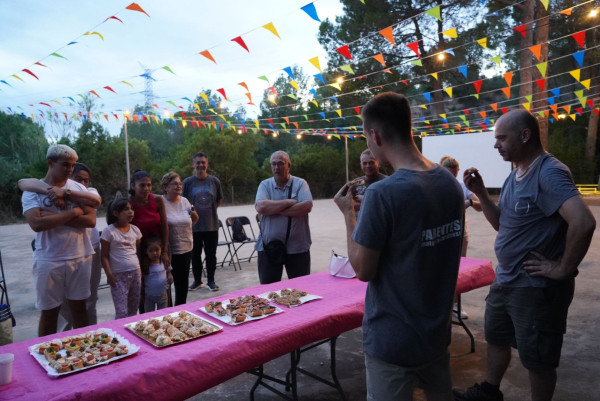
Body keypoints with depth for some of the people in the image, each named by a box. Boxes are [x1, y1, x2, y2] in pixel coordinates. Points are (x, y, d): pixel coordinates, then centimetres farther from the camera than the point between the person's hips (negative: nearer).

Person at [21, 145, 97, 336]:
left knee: (79, 307, 14)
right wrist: (72, 213, -15)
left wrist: (54, 217, -15)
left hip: (80, 257, 2)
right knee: (49, 311, 11)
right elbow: (36, 223, -20)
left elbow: (91, 220, -8)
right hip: (49, 261, -2)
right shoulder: (32, 190, -4)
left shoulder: (78, 188, 3)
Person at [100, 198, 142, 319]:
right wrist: (109, 274, -13)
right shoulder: (109, 231, -7)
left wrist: (141, 270, 11)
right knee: (122, 312, -7)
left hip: (136, 273, 5)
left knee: (133, 309, 11)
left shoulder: (135, 230, 7)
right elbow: (104, 256, -5)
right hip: (119, 275, -5)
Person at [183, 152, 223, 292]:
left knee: (211, 255, 8)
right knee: (195, 255, 11)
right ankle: (197, 280, 27)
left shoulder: (214, 181, 1)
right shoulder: (187, 182, -2)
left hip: (212, 225, 1)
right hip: (194, 226, 0)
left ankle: (211, 280, 22)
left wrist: (210, 209, 5)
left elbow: (219, 200, 13)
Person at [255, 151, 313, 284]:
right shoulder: (265, 185, 5)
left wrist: (275, 210, -15)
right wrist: (288, 202, -13)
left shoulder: (300, 183, 1)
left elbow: (307, 207, -16)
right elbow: (260, 207, -13)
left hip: (298, 248, -1)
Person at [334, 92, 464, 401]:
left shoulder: (383, 193, -26)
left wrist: (348, 213, -7)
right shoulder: (450, 182, -2)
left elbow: (363, 269, -18)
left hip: (393, 340, -7)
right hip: (437, 331, 7)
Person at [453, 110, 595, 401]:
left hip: (536, 287, -9)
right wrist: (480, 193, -2)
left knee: (538, 360, 10)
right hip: (506, 281, 10)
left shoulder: (549, 172, -22)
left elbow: (583, 222, -34)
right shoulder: (514, 175, 7)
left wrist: (563, 268, -23)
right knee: (496, 338, 25)